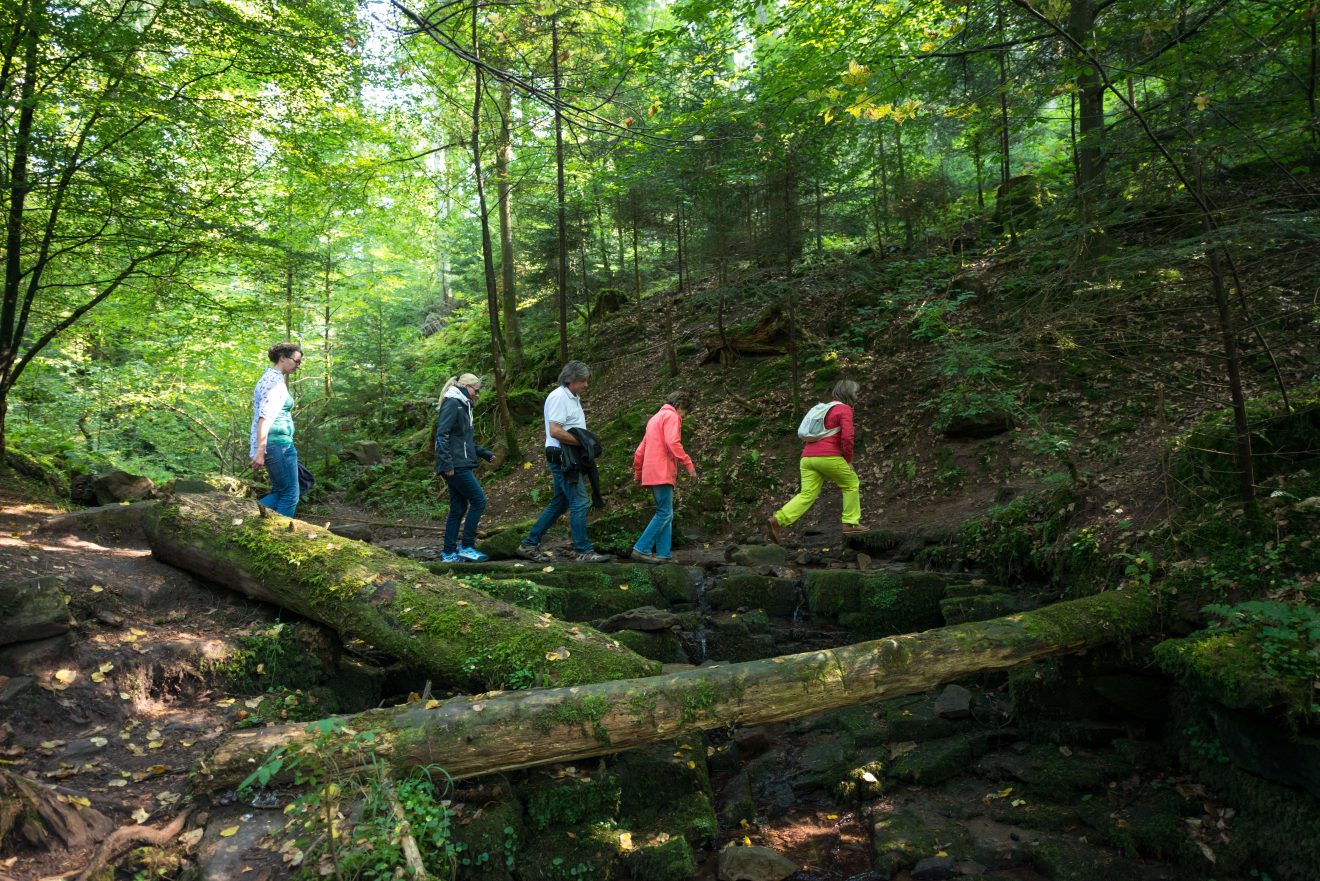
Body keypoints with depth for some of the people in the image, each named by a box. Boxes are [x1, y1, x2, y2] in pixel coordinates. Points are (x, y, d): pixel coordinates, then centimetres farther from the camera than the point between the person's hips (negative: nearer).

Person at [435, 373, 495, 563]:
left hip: (460, 465, 10)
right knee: (479, 500, -7)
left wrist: (484, 453, 19)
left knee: (458, 509, 10)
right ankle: (467, 547, -3)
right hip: (455, 466, -10)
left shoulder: (462, 406, 21)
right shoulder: (452, 403, -9)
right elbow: (442, 433, -18)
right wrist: (447, 463, -22)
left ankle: (449, 553, 14)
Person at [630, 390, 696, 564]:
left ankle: (663, 554, 4)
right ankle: (641, 549, -13)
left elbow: (640, 450, 24)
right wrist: (688, 463, -15)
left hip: (652, 474, 10)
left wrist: (638, 472, 28)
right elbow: (673, 442, -20)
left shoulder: (656, 417, 25)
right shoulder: (672, 416, -3)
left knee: (666, 514, 9)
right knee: (664, 513, -10)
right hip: (662, 473, -10)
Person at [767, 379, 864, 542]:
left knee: (807, 494, 0)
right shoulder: (845, 409, 1)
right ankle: (850, 523, 16)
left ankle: (777, 520, -18)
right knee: (851, 484, 15)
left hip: (808, 457, 7)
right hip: (829, 457, -7)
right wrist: (848, 460, -2)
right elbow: (847, 437, -13)